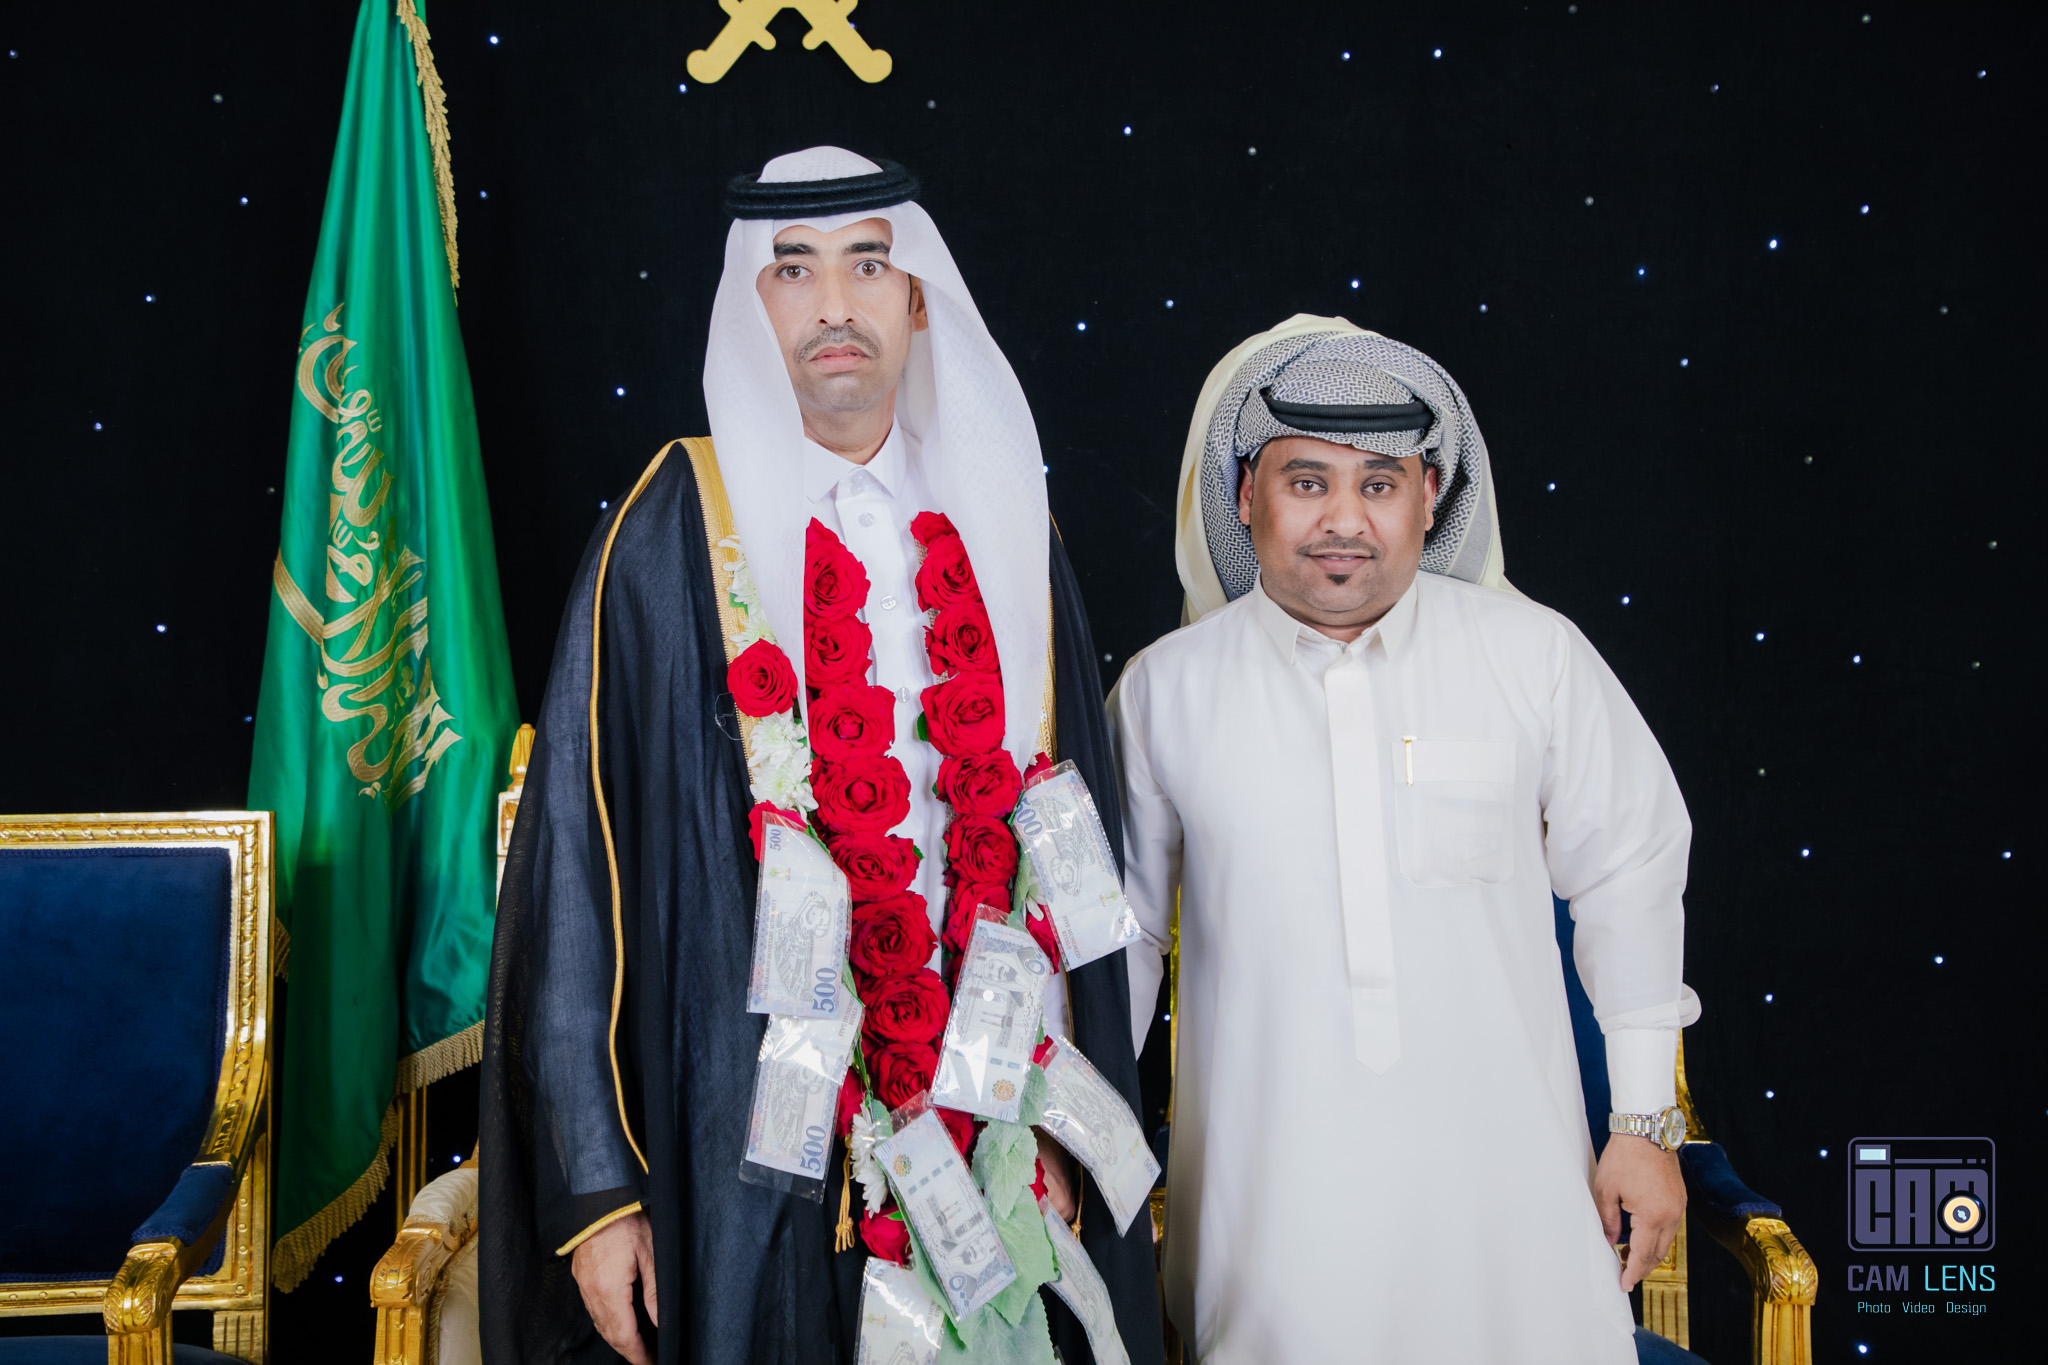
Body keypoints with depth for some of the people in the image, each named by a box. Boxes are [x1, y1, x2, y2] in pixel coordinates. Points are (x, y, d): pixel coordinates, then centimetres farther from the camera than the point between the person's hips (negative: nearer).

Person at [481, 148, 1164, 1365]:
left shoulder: (1001, 534, 5)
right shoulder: (669, 539, -7)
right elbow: (584, 859, -7)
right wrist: (595, 1189, -10)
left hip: (980, 1121, 4)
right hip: (751, 1128, -3)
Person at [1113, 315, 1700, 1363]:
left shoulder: (1535, 656, 0)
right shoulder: (1165, 689, 0)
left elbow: (1630, 871, 8)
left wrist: (1646, 1123, 8)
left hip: (1505, 1193, 0)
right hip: (1268, 1200, 0)